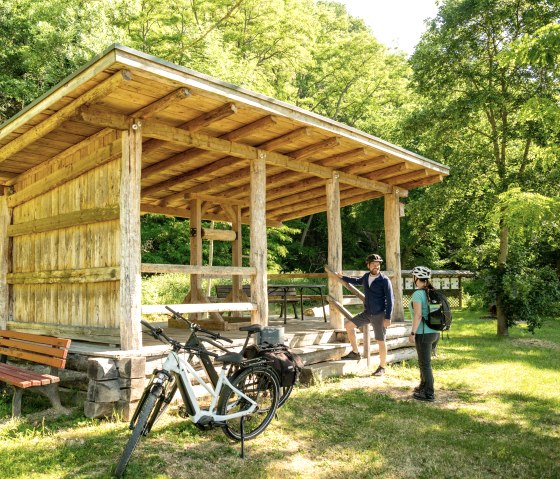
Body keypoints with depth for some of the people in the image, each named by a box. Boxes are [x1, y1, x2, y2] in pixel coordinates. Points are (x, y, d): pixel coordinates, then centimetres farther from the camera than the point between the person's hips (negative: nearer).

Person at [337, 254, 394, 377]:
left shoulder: (384, 280, -14)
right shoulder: (366, 277, 4)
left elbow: (390, 300, -14)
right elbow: (358, 281, 29)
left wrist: (388, 318, -19)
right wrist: (343, 277, 34)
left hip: (379, 315, -6)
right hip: (367, 313, 6)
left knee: (381, 341, 1)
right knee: (349, 325, 0)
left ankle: (382, 367, 16)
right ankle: (355, 352, 12)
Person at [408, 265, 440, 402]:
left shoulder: (417, 294, -14)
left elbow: (418, 315, -20)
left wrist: (412, 333, -16)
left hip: (424, 333, -8)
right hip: (435, 332, 8)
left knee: (425, 364, 3)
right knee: (424, 361, 23)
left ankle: (429, 394, 10)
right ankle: (423, 386, 36)